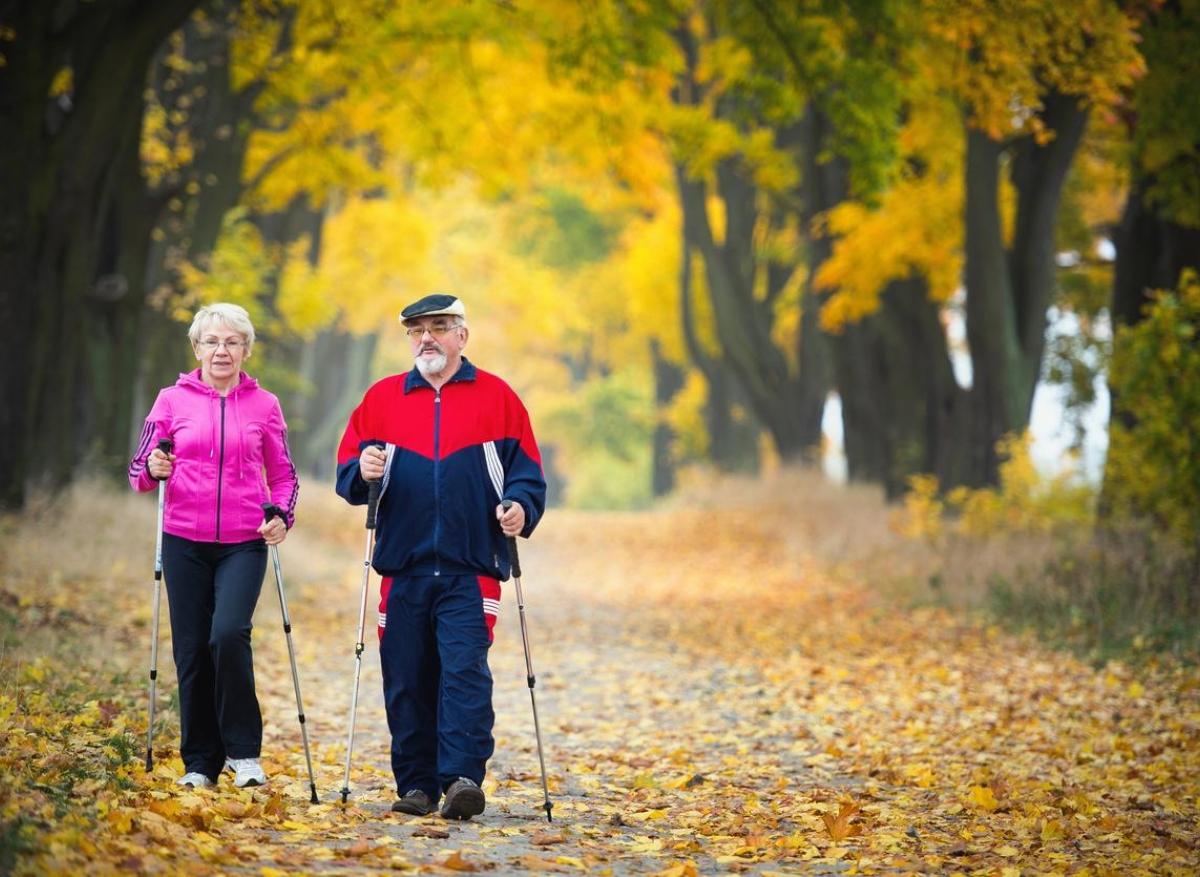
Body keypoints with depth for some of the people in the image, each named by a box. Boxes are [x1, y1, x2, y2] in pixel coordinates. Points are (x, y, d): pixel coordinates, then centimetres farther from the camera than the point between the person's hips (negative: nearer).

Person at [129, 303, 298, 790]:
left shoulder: (264, 405, 7)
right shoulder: (173, 400, 6)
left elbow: (283, 475, 13)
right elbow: (138, 471, 7)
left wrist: (283, 517, -5)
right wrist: (153, 470, -15)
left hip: (244, 544, -1)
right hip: (185, 543, 1)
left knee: (229, 634, -20)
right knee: (191, 650, 2)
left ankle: (243, 751, -7)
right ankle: (199, 762, 13)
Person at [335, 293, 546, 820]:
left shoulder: (497, 397, 7)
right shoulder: (381, 399, 12)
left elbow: (526, 471, 7)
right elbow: (346, 471, 12)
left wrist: (521, 509, -13)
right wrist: (363, 472, -11)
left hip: (471, 569, -3)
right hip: (403, 568, 3)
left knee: (465, 670, -13)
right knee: (405, 682, 4)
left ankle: (463, 778, -18)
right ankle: (416, 786, 11)